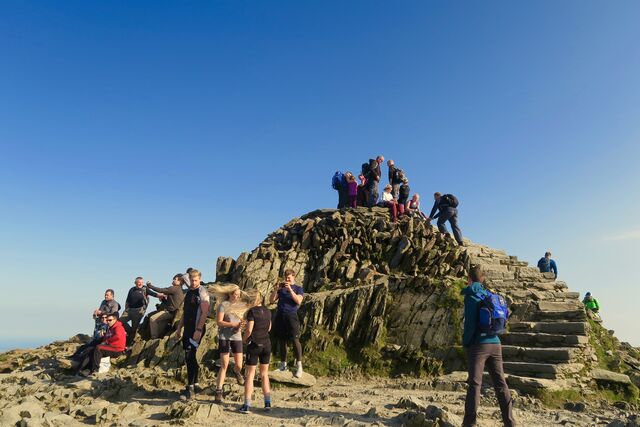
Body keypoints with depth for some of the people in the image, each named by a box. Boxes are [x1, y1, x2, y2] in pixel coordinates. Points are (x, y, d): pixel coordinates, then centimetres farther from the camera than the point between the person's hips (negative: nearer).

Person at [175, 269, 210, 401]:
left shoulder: (202, 292, -9)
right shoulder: (188, 292, 16)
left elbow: (204, 312, -17)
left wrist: (199, 330, -24)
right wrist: (179, 328, 18)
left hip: (197, 329, -8)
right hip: (188, 328, 8)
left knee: (190, 356, -12)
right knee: (190, 357, 12)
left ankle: (190, 390, -9)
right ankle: (194, 384, 24)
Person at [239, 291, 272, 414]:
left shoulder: (252, 311, -12)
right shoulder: (267, 311, 5)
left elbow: (249, 330, -16)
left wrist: (244, 339, 1)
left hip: (254, 345, -5)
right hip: (266, 344, 5)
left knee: (250, 374, 5)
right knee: (264, 373, 16)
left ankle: (247, 405, 5)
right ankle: (268, 402, 17)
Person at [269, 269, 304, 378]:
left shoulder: (298, 288, 8)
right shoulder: (281, 288, 18)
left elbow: (298, 301, -9)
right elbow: (271, 300, 10)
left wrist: (290, 289, -15)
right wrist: (276, 289, -5)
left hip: (291, 316, -4)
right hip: (279, 316, 4)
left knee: (295, 340, -12)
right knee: (282, 341, 8)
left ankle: (299, 366, -8)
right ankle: (283, 365, 17)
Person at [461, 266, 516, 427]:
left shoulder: (471, 296, -7)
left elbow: (470, 323, -13)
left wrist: (465, 342, -1)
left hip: (478, 345, -6)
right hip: (495, 344, 6)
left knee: (475, 384, -3)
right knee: (500, 383, 10)